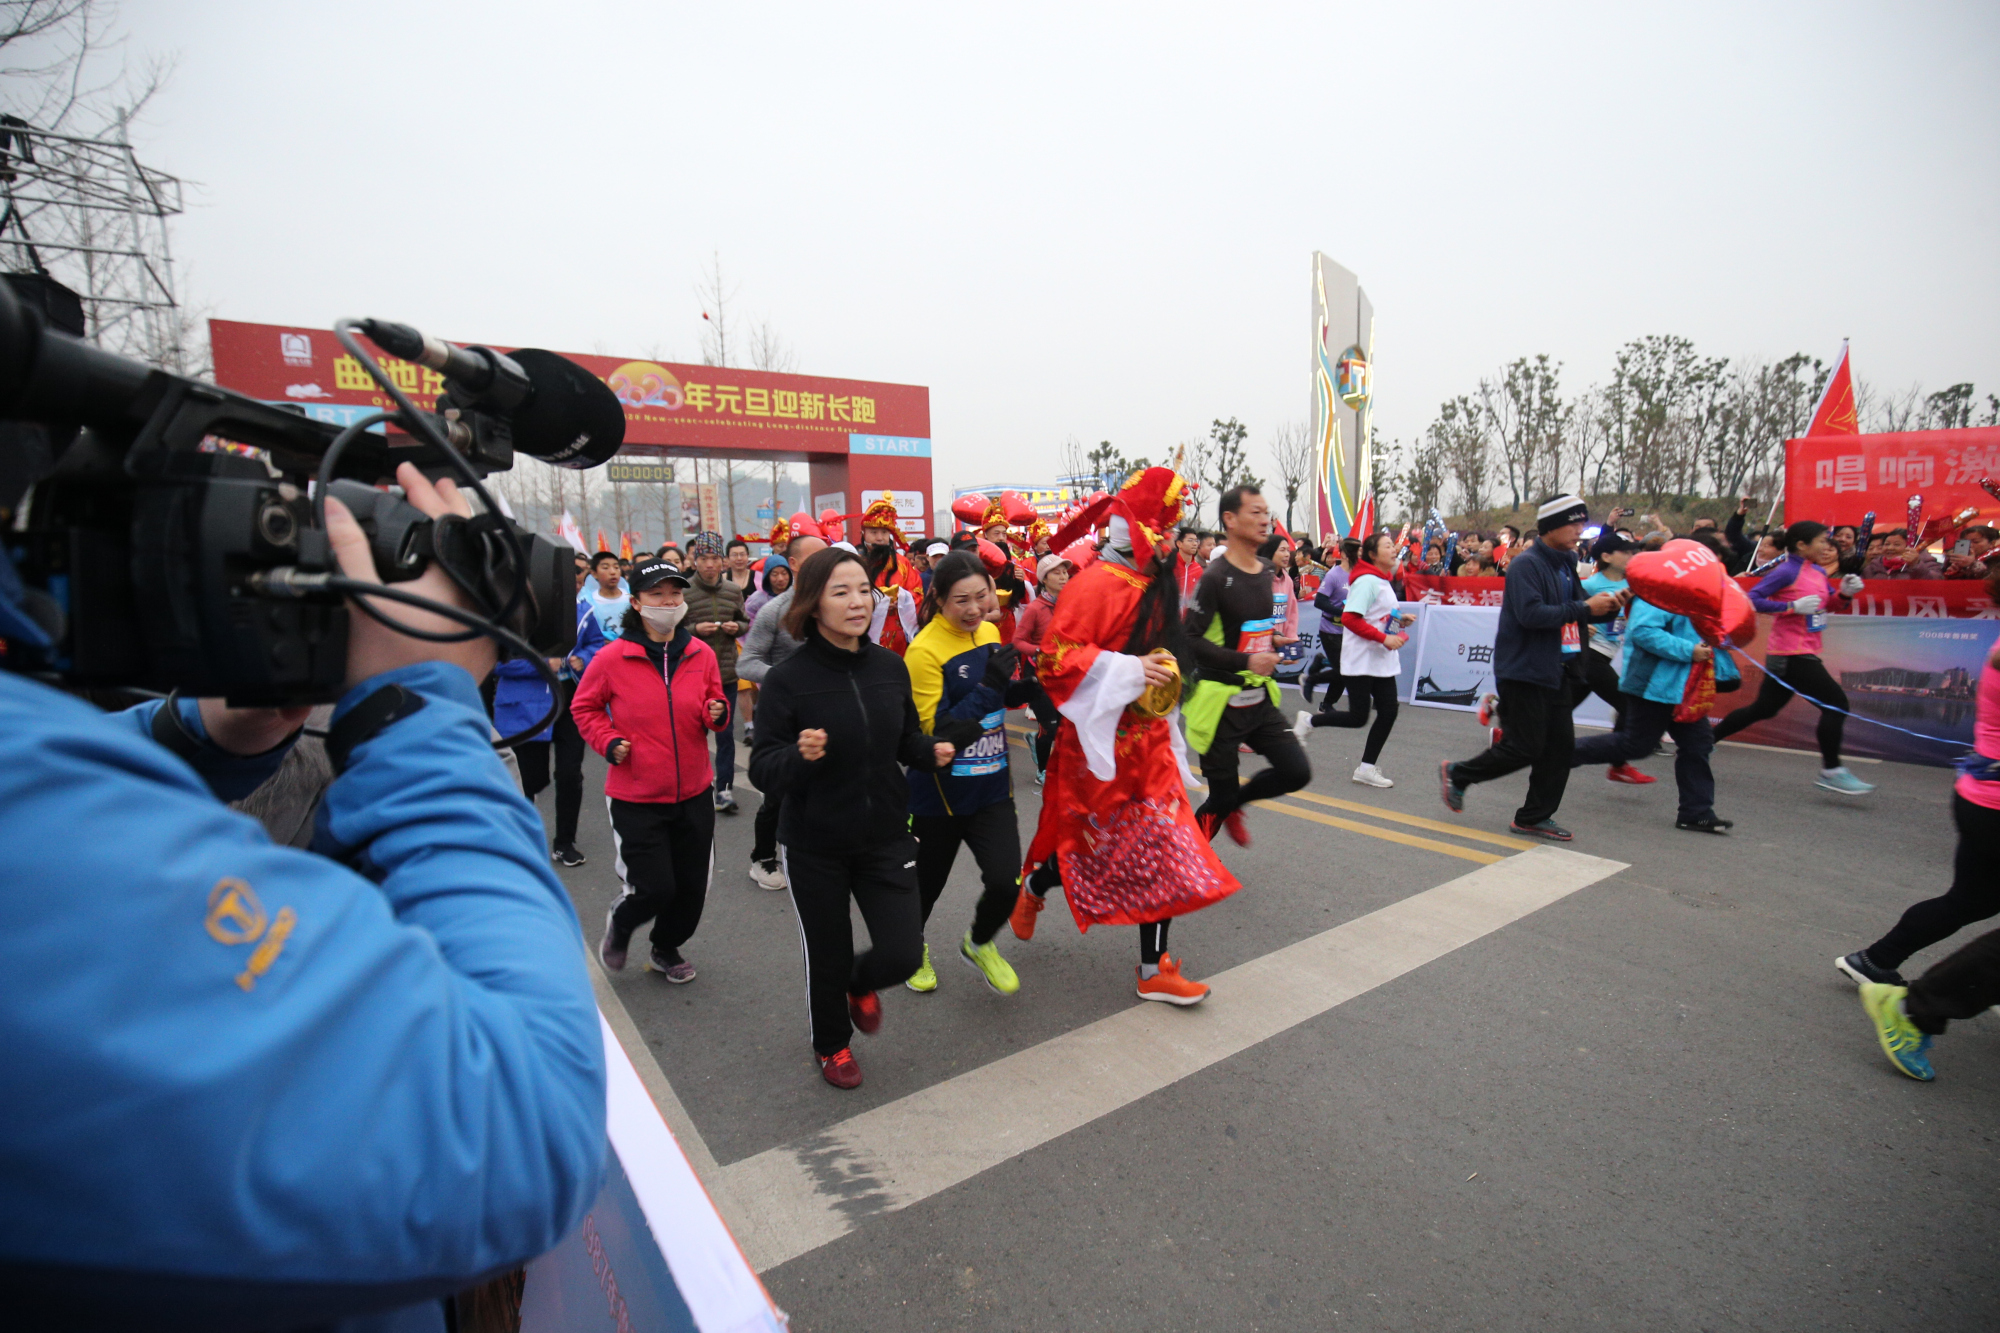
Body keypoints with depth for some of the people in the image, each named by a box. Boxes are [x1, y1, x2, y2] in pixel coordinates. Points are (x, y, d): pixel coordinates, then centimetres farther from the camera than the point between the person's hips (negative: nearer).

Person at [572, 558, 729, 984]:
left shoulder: (701, 654, -2)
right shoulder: (612, 658, -10)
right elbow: (584, 708, 6)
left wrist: (717, 714, -12)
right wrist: (608, 741, -10)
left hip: (694, 794, 4)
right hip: (635, 798, -3)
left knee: (692, 888, 13)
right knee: (656, 889, -3)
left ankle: (666, 949, 43)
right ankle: (620, 922, 34)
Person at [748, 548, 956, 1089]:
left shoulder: (890, 666, -3)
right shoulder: (787, 678, -15)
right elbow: (762, 769, -13)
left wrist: (932, 750, -10)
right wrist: (799, 756, -34)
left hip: (886, 837, 3)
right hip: (814, 846, -3)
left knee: (903, 955, 1)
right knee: (827, 956, 14)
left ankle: (860, 983, 40)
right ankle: (832, 1045, 46)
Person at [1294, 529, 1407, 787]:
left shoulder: (1382, 581, 16)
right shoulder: (1367, 581, -14)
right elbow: (1349, 618, -24)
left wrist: (1398, 622, 8)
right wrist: (1384, 638, -25)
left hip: (1382, 661, 9)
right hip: (1360, 661, -9)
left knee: (1388, 713, 2)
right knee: (1358, 718, -5)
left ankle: (1367, 768, 10)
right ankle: (1309, 720, 18)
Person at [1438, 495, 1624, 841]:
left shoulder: (1565, 565, 16)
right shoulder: (1526, 564, -13)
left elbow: (1576, 611, 21)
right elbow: (1530, 614, -25)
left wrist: (1607, 607, 1)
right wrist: (1584, 608, -21)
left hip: (1558, 671, 9)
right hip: (1525, 670, -9)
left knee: (1560, 745, 8)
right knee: (1524, 747, -5)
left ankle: (1534, 817, 18)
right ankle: (1457, 774, 14)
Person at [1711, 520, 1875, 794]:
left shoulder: (1818, 572, 12)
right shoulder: (1788, 571, -14)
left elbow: (1831, 604, 21)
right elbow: (1753, 599, -20)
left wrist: (1845, 592, 1)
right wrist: (1794, 606, -24)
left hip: (1803, 653, 9)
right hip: (1791, 654, -9)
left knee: (1764, 708, 15)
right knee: (1836, 702, -7)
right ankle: (1831, 771, 1)